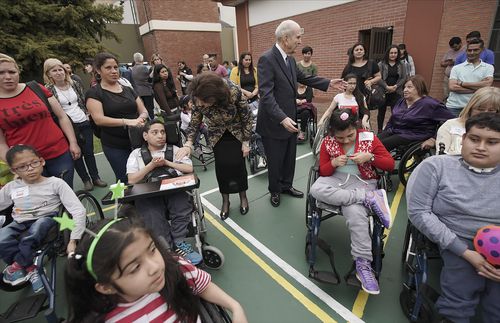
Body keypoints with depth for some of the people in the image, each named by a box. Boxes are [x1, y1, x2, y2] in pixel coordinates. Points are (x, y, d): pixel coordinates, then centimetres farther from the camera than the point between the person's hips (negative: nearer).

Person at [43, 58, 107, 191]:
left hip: (84, 124, 3)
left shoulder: (75, 84, 6)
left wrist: (89, 116, 5)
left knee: (89, 152, 8)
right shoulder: (48, 90, -5)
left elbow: (84, 101, 12)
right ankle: (86, 180, 19)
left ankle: (96, 178, 20)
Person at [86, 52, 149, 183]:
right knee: (126, 181, -1)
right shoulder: (94, 93, -1)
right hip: (115, 147, -4)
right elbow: (99, 119, -14)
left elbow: (144, 111, 10)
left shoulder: (128, 90, 13)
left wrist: (140, 119, -13)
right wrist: (127, 121, -26)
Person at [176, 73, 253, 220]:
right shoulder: (198, 99, -26)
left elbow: (247, 117, -19)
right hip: (218, 135, 2)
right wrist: (188, 143, -22)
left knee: (237, 163, -6)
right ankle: (225, 201, 16)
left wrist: (246, 142, -13)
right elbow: (195, 121, -10)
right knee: (221, 165, -4)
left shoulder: (234, 92, -35)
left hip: (237, 131, -2)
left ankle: (243, 197, 19)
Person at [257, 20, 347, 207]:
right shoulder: (267, 59, -19)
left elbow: (303, 78, 21)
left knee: (289, 158, 20)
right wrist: (282, 118, -35)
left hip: (290, 119, 8)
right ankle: (275, 191, 32)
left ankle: (286, 185, 40)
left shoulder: (290, 59, 7)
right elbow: (266, 94, -26)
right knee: (275, 161, 9)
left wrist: (329, 83, 16)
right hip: (274, 123, -8)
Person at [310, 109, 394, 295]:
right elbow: (323, 171, 6)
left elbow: (390, 164, 2)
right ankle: (370, 198, -25)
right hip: (335, 179, 2)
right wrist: (333, 163, -17)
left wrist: (370, 157, -17)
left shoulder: (369, 138, 0)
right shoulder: (328, 142, 2)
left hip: (361, 182, -2)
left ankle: (363, 264, -17)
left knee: (356, 214, -33)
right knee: (316, 190, -33)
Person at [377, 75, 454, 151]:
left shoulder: (429, 104, -5)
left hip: (413, 137, -6)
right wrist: (384, 133, 11)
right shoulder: (401, 101, 16)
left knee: (382, 144, -30)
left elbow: (450, 120, -8)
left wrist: (434, 139, -12)